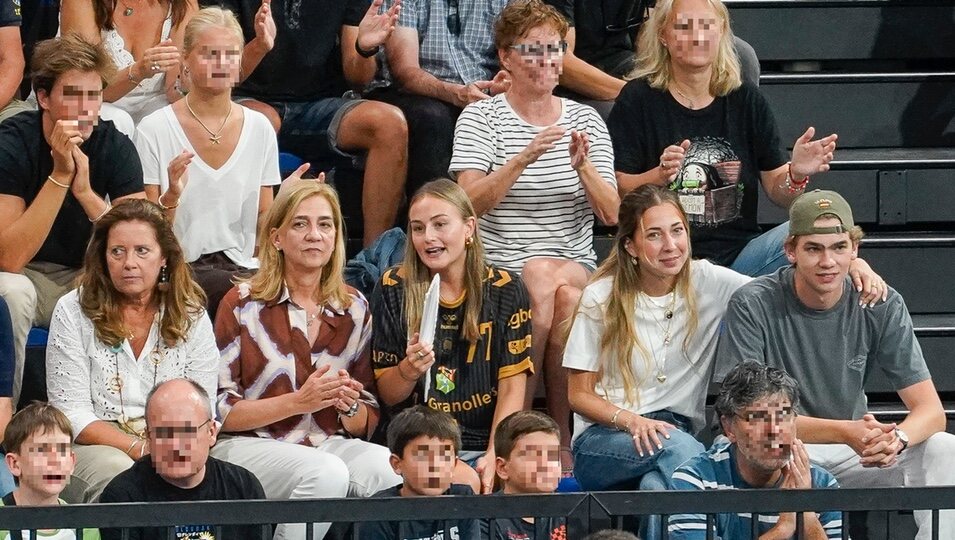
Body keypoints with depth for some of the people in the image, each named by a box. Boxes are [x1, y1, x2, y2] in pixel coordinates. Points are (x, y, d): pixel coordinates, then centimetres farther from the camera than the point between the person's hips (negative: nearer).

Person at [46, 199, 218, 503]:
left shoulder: (191, 316, 9)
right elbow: (71, 414, -4)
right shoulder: (73, 312, 1)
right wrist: (141, 449, -17)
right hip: (95, 446, -2)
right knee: (115, 471, -37)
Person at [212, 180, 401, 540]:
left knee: (387, 468, -29)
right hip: (248, 444, -4)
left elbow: (368, 422, 15)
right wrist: (299, 402, -16)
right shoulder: (243, 305, -2)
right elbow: (220, 411, -6)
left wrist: (349, 406, -9)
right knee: (326, 473, -35)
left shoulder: (354, 309, 11)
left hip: (329, 444, 4)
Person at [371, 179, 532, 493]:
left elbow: (512, 388, 1)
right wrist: (408, 370, -15)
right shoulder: (395, 288, 6)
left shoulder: (505, 290, 7)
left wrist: (494, 455, -15)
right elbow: (387, 395, 8)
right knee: (466, 485, -34)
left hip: (487, 441, 2)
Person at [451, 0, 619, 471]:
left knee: (555, 286, -32)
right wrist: (524, 158, -25)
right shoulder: (481, 118, 4)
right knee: (546, 286, -33)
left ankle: (563, 445, -28)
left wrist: (583, 167, -16)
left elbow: (611, 215, 3)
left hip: (577, 268, 2)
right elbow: (470, 203, -12)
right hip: (500, 268, -2)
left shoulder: (585, 120, 12)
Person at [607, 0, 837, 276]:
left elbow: (776, 191, 10)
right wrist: (658, 177, -19)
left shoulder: (747, 101, 11)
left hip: (740, 253, 4)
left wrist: (796, 175, -12)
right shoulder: (638, 100, 3)